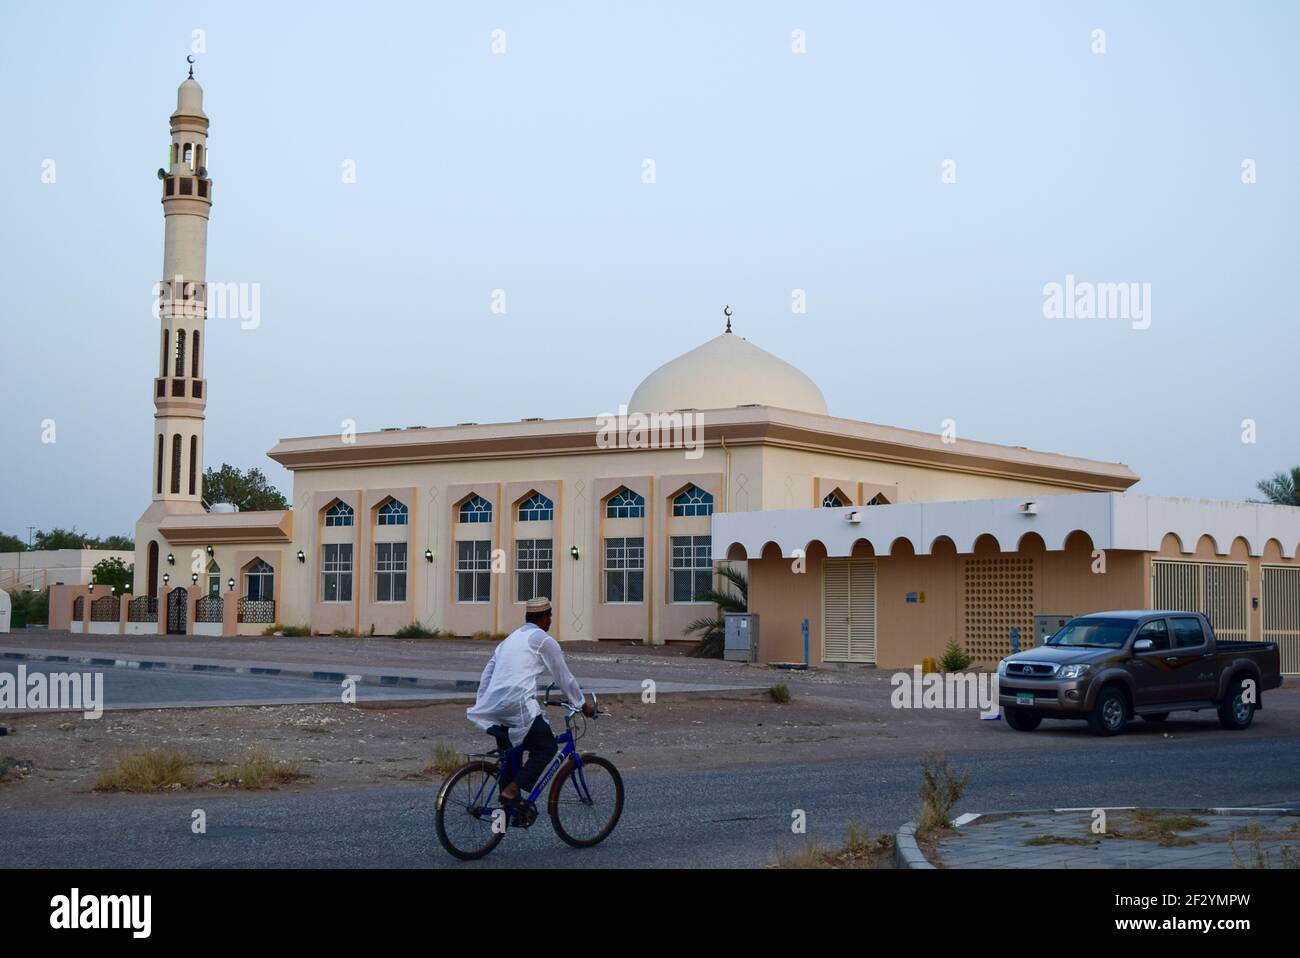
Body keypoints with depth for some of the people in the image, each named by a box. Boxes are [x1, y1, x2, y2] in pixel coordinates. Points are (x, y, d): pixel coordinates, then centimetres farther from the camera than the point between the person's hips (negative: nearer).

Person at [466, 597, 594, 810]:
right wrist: (583, 705, 18)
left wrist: (480, 704, 29)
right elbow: (564, 677, 7)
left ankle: (510, 804, 20)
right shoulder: (544, 640, 3)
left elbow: (487, 672, 25)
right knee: (547, 747, 5)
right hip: (519, 705, -8)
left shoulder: (510, 638, 25)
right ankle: (511, 790, -8)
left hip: (493, 705, 8)